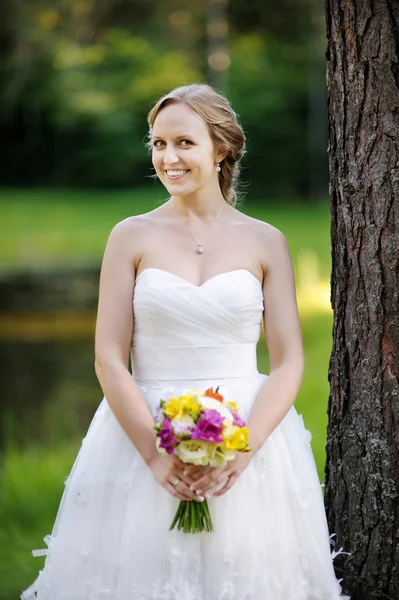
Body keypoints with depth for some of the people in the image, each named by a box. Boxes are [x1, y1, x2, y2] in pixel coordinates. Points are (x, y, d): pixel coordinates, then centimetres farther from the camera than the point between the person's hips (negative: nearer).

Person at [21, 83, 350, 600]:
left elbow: (289, 363, 0)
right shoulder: (132, 237, 1)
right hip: (142, 433, 0)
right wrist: (156, 454, -13)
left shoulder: (265, 242, 3)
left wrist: (242, 449, -13)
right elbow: (109, 361, -3)